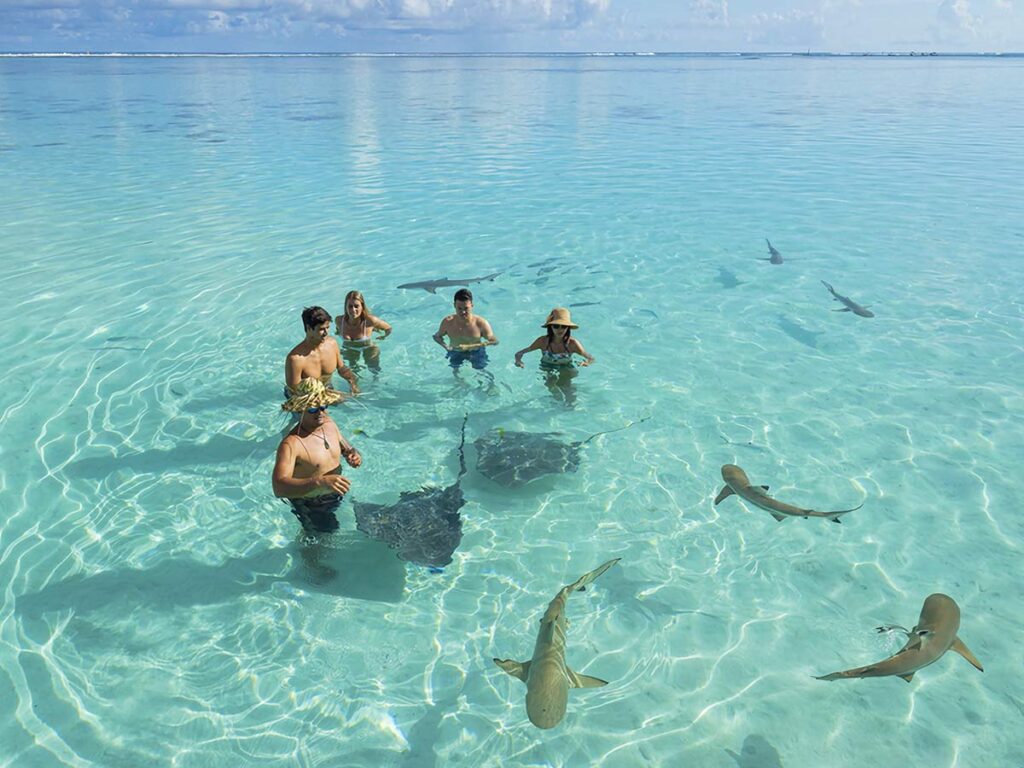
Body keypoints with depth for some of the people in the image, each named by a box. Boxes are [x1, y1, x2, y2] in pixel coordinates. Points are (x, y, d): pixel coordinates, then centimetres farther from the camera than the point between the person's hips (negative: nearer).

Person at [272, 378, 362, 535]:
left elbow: (345, 447, 9)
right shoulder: (291, 444, -32)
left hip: (337, 496, 6)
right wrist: (320, 481, -55)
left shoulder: (328, 423, -9)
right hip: (311, 507, -6)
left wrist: (353, 455, -16)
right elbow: (279, 488, -43)